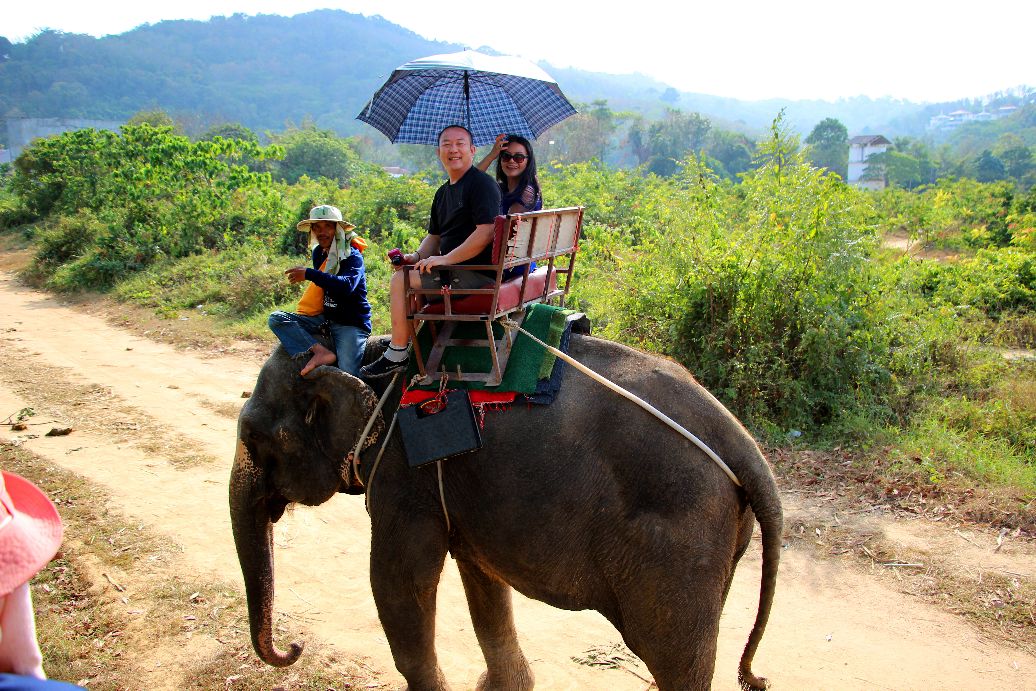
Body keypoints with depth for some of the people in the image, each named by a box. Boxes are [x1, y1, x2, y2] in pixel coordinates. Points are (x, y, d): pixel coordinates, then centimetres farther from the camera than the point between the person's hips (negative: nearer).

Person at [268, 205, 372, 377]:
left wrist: (308, 274, -31)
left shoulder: (352, 255, -12)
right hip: (324, 318, 7)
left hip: (351, 323, -7)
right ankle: (320, 352, -26)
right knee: (276, 319, -11)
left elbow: (346, 285, -31)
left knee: (347, 376, -26)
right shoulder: (319, 253, 9)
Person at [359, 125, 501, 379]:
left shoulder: (481, 184, -12)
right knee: (404, 272, 17)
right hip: (456, 269, 10)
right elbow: (434, 235, 24)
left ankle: (397, 355, -4)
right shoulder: (443, 192, 18)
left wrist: (445, 259, -22)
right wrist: (416, 257, 3)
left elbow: (486, 233, -23)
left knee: (401, 280, -13)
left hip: (477, 273, -10)